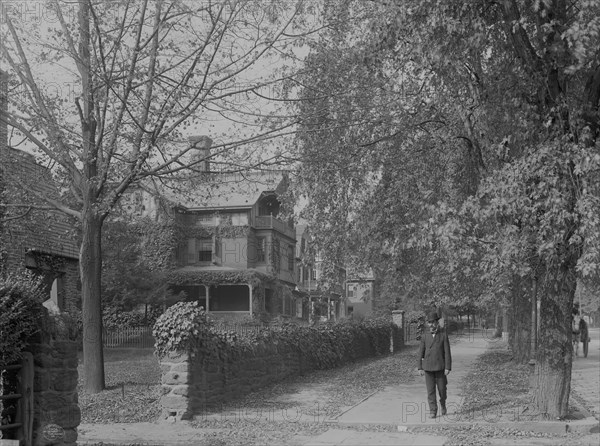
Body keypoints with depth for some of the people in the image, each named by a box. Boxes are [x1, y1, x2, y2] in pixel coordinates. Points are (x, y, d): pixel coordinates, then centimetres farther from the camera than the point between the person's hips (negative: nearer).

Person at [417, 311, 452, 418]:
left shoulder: (443, 334, -5)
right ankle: (433, 411, 5)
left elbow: (447, 352, -7)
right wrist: (420, 368, -1)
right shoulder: (425, 335, 2)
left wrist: (448, 368, -12)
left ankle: (443, 404, 34)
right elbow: (421, 352, 4)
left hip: (440, 367, -1)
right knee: (430, 390, -1)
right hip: (428, 367, 2)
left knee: (442, 388, 5)